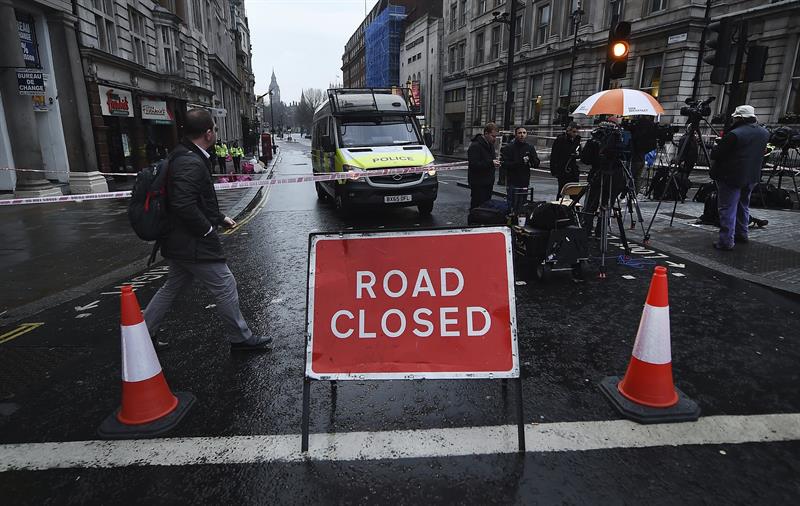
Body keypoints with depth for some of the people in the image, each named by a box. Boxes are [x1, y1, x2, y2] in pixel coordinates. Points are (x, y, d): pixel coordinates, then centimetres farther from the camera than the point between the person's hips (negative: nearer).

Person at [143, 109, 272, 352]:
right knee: (225, 286, 1)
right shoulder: (191, 163, -22)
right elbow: (183, 205, -30)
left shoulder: (184, 156, 11)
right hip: (193, 244, -10)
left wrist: (220, 217, 19)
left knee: (172, 287, 22)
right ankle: (240, 338, 15)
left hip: (178, 242, 10)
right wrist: (207, 229, -18)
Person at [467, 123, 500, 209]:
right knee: (477, 206, -8)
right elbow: (473, 164, -23)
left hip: (488, 183, 9)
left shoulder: (490, 145, 15)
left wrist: (495, 162, 10)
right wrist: (491, 163, -26)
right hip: (478, 183, -9)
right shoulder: (475, 145, -14)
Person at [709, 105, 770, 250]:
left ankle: (726, 241, -5)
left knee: (727, 209, -3)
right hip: (753, 176, 8)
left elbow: (716, 154, -15)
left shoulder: (734, 134, -20)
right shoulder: (764, 133, 5)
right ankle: (741, 235, 32)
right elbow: (761, 152, 16)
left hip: (732, 177, -8)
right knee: (743, 206, 22)